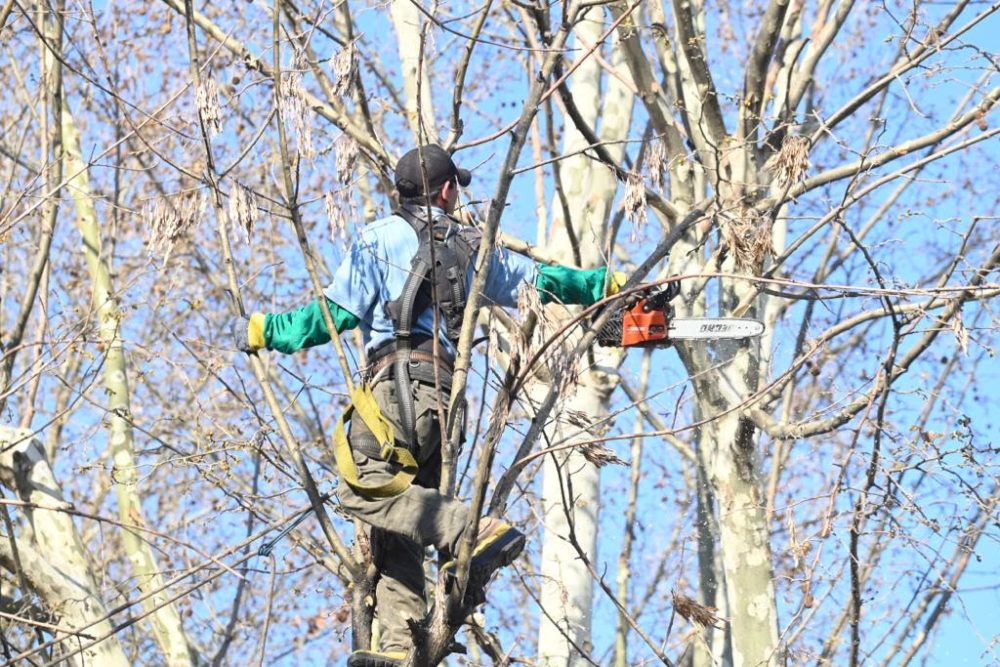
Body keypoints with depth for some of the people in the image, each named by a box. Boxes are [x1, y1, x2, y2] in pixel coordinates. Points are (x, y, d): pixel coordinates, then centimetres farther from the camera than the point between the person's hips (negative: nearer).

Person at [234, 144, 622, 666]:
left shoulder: (380, 238, 8)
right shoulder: (473, 247, 23)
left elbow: (338, 312, 3)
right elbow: (541, 281, 33)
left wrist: (264, 331, 14)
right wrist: (609, 286, 49)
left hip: (399, 378, -6)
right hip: (446, 389, 6)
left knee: (363, 489, -21)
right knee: (397, 532, 6)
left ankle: (479, 532, -31)